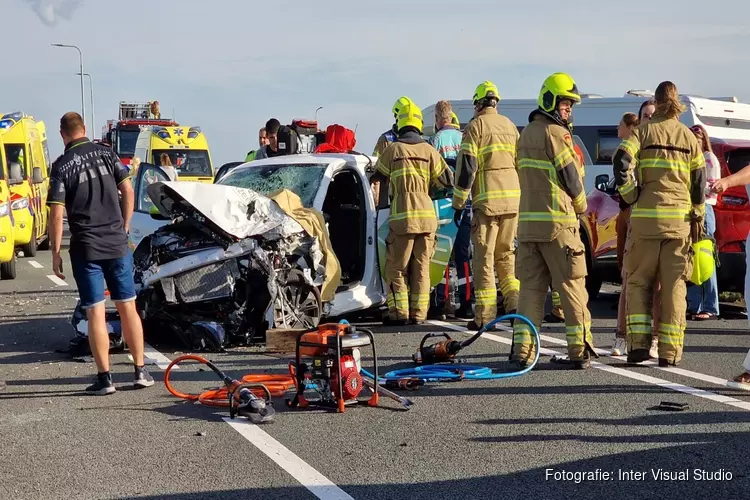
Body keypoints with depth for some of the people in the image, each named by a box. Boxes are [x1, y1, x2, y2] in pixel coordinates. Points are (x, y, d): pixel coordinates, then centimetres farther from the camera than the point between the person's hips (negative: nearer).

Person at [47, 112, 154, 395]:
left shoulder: (62, 166, -7)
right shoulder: (107, 154, 3)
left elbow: (57, 214, -10)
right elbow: (128, 191, 3)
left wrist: (56, 253, -4)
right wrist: (123, 228, 12)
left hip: (85, 248, -3)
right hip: (117, 244, 3)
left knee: (96, 312, 1)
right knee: (128, 307, 10)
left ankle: (104, 379, 2)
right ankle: (141, 371, 14)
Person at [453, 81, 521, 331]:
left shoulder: (476, 126, -3)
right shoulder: (510, 126, 15)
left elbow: (466, 167, -9)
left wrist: (458, 204, -4)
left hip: (487, 200, -6)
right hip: (512, 199, 6)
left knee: (485, 257, -2)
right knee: (505, 253, 17)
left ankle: (485, 314, -3)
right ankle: (514, 301, 7)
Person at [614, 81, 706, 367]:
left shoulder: (644, 131, 2)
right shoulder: (689, 137, 9)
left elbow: (621, 162, -14)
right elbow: (699, 182, 8)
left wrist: (631, 197, -4)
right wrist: (698, 215, 16)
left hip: (646, 216, -1)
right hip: (679, 218, 2)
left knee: (639, 281, 8)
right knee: (674, 286, 4)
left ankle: (638, 343, -2)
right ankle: (670, 351, 3)